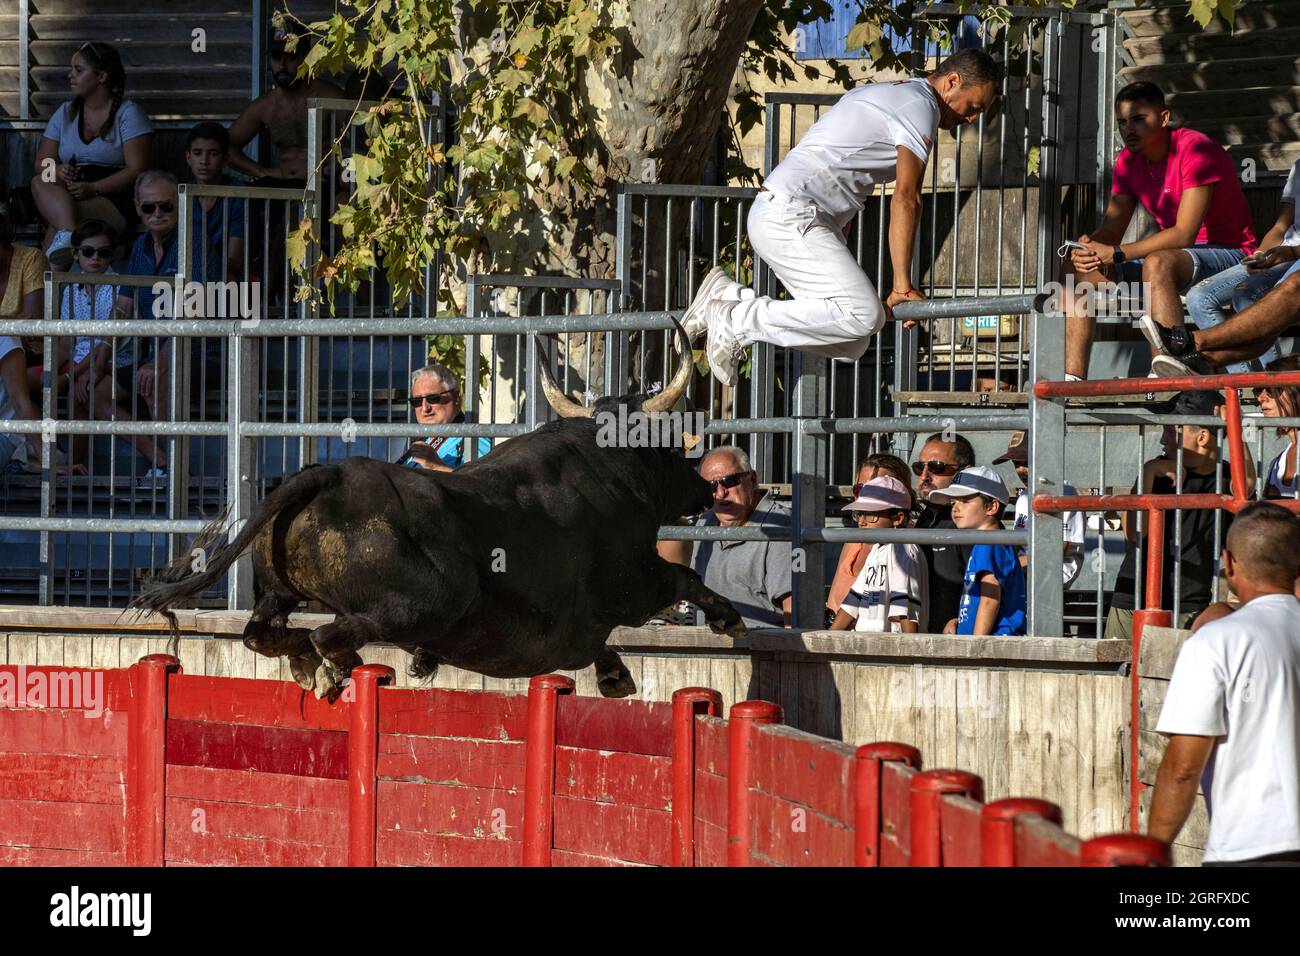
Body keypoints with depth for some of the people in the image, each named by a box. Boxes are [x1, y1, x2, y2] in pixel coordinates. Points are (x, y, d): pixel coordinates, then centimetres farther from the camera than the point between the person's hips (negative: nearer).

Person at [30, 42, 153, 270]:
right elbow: (42, 163, 14)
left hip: (115, 201, -4)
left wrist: (93, 189, -20)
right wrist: (58, 171, -12)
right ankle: (67, 234, -55)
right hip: (67, 193, 4)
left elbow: (137, 170, -8)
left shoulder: (128, 114, 3)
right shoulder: (65, 113, 20)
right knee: (40, 183, -33)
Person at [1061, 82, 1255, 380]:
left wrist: (1116, 254, -30)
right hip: (1177, 255, 8)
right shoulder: (1129, 162, 6)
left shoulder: (1195, 149, -18)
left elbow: (1184, 233, -25)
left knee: (1156, 264, -38)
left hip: (1229, 253, -8)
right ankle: (1072, 379, -13)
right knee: (1080, 271, -5)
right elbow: (1111, 229, 5)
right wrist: (1089, 248, -21)